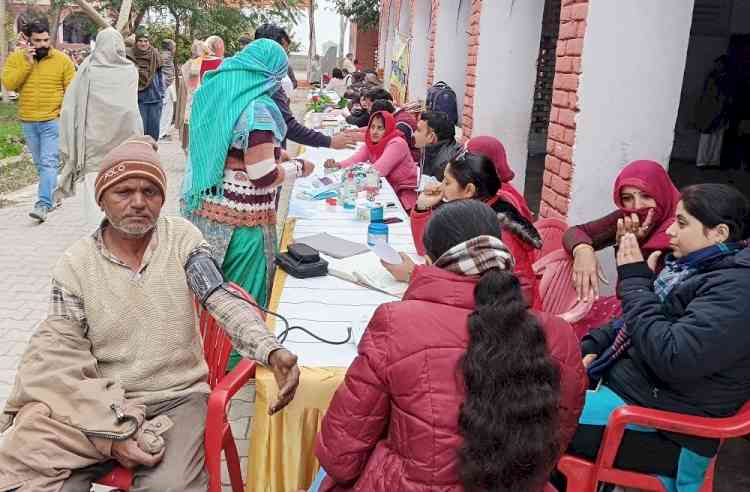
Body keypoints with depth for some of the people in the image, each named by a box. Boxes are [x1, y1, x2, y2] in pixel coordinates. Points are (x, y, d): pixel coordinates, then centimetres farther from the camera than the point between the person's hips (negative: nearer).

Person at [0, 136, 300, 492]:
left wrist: (272, 351, -33)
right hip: (103, 405, 1)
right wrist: (113, 430, -17)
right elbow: (60, 357, -4)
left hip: (179, 399, -1)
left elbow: (224, 302, -13)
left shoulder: (182, 238, -1)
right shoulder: (75, 264, -2)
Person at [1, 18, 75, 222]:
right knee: (40, 164, 15)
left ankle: (43, 204, -17)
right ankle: (54, 195, 33)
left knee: (48, 163, -13)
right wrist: (27, 63, -15)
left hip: (53, 121, -4)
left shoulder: (62, 60, -3)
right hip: (28, 121, 4)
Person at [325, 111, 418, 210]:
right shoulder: (371, 142, 3)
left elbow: (378, 170, -27)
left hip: (404, 193, -6)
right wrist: (337, 165, -30)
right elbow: (355, 160, -11)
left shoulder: (397, 144, -20)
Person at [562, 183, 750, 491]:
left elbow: (671, 359, -30)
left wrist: (635, 281, -21)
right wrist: (592, 347, 3)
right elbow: (634, 321, 19)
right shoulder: (696, 264, 8)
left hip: (658, 419, -9)